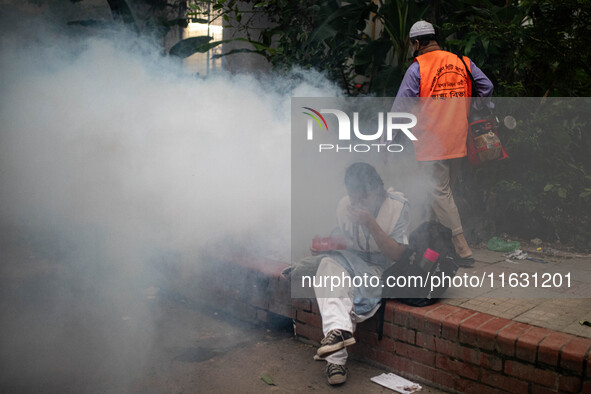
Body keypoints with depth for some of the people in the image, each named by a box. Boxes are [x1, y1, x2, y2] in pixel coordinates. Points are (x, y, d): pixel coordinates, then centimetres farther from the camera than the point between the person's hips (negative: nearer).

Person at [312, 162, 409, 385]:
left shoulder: (397, 205, -11)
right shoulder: (344, 205, 2)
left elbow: (397, 254, -17)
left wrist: (371, 223, -27)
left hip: (381, 268, -4)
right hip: (352, 261, 4)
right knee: (329, 264, -32)